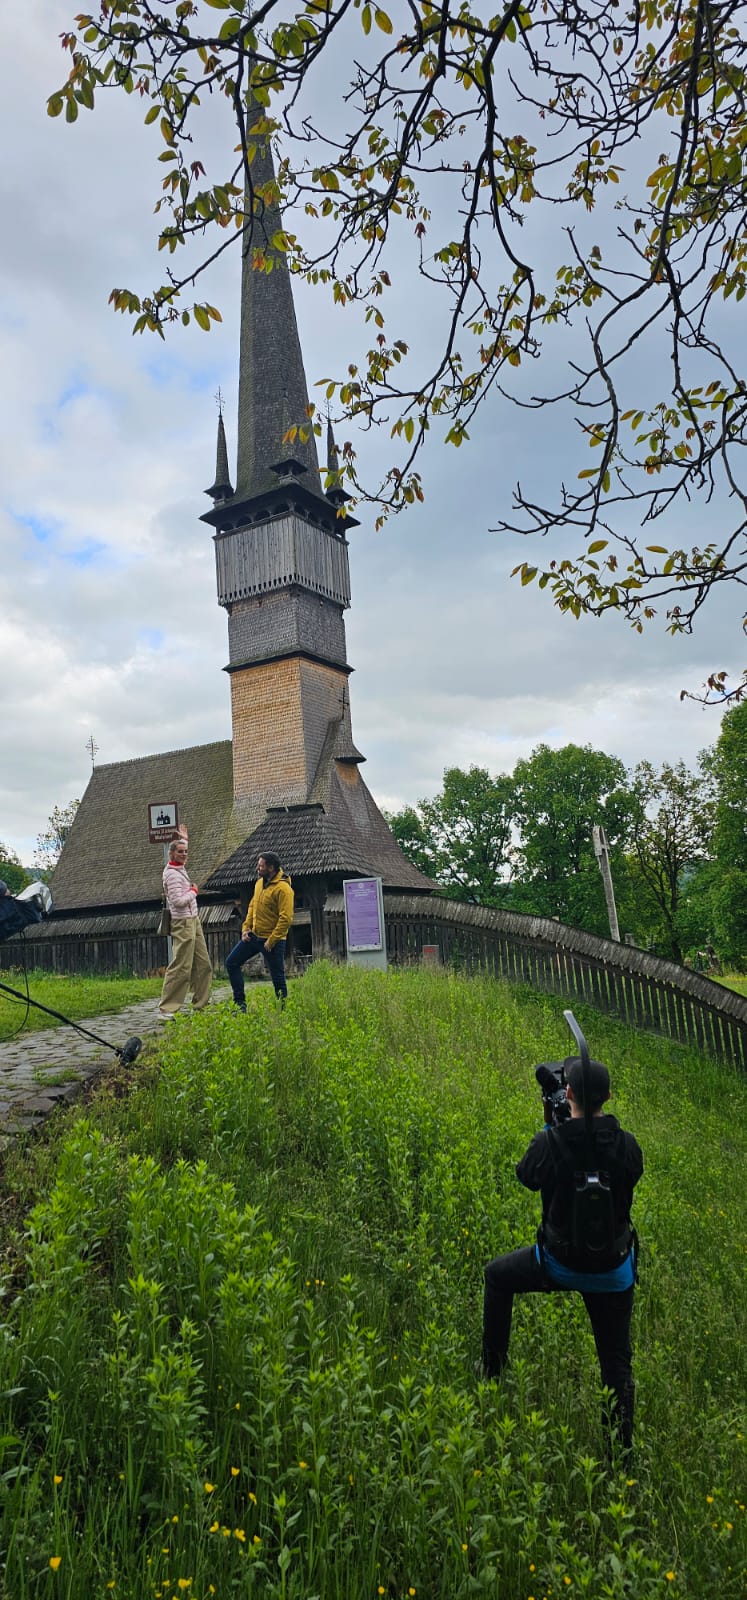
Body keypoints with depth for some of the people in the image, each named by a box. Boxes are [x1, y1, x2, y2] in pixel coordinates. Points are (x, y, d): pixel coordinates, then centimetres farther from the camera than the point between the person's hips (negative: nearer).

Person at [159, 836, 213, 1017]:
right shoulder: (172, 874, -16)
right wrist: (193, 891, -10)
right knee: (181, 967, -9)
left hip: (193, 921, 10)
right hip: (183, 923, -10)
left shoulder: (180, 868, 13)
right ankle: (167, 1007, -3)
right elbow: (179, 901, -24)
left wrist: (184, 838, 36)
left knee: (203, 965, 12)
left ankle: (200, 1005, 20)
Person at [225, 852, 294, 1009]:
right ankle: (240, 1002, 14)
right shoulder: (259, 883, 8)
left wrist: (271, 941, -21)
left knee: (277, 977, 0)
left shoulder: (283, 888, -19)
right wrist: (246, 928, 7)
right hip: (253, 936, 9)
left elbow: (285, 919, -23)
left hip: (272, 940, -8)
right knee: (231, 962, 7)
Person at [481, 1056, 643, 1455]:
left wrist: (549, 1129, 4)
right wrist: (601, 1127, 5)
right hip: (614, 1272, 2)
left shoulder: (550, 1143, -23)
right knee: (616, 1360, 18)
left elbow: (527, 1177, -2)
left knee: (497, 1276, 26)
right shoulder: (627, 1145, -17)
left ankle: (492, 1368, 34)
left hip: (560, 1265, -2)